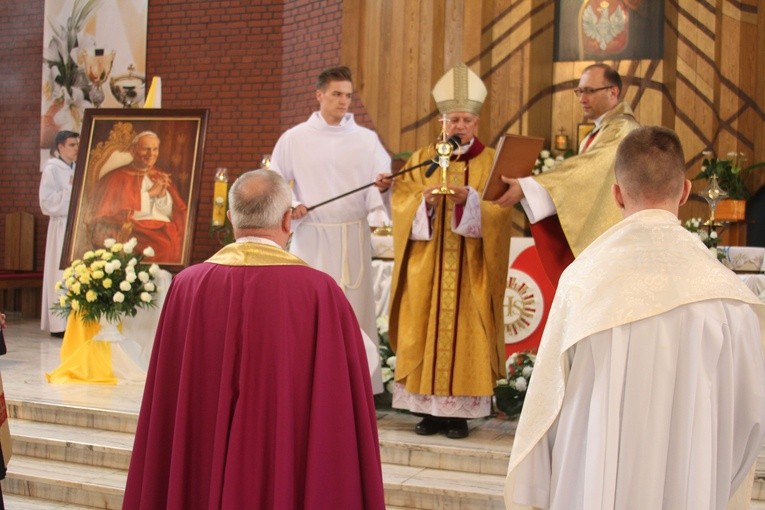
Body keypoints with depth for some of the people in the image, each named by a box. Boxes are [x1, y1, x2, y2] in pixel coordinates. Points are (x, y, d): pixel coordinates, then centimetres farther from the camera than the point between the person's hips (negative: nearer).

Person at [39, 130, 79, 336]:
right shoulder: (52, 169, -4)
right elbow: (47, 202, -11)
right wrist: (70, 189, -11)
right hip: (62, 227, -5)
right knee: (62, 275, -5)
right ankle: (59, 324, -2)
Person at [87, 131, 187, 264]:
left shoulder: (163, 178, 21)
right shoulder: (117, 177, 7)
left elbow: (177, 213, 15)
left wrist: (162, 194, -5)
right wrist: (149, 194, -5)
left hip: (165, 228, 5)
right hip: (134, 230, -5)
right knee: (164, 245, -34)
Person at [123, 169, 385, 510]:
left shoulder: (187, 286, -6)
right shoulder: (319, 292, -14)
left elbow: (166, 408, 2)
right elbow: (342, 415, -10)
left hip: (201, 475, 3)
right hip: (288, 475, -3)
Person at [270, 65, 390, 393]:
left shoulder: (366, 139, 5)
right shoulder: (294, 139, 4)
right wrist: (290, 205, -11)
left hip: (353, 237, 1)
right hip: (310, 237, 0)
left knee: (353, 308, 1)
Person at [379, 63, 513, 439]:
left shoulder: (491, 162, 5)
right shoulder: (422, 159, 10)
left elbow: (498, 210, -8)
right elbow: (401, 201, 0)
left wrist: (468, 198, -25)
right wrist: (425, 200, -19)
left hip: (470, 271, -2)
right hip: (427, 270, 2)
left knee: (464, 336, -2)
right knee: (426, 333, 0)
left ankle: (459, 412, 4)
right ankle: (431, 409, 7)